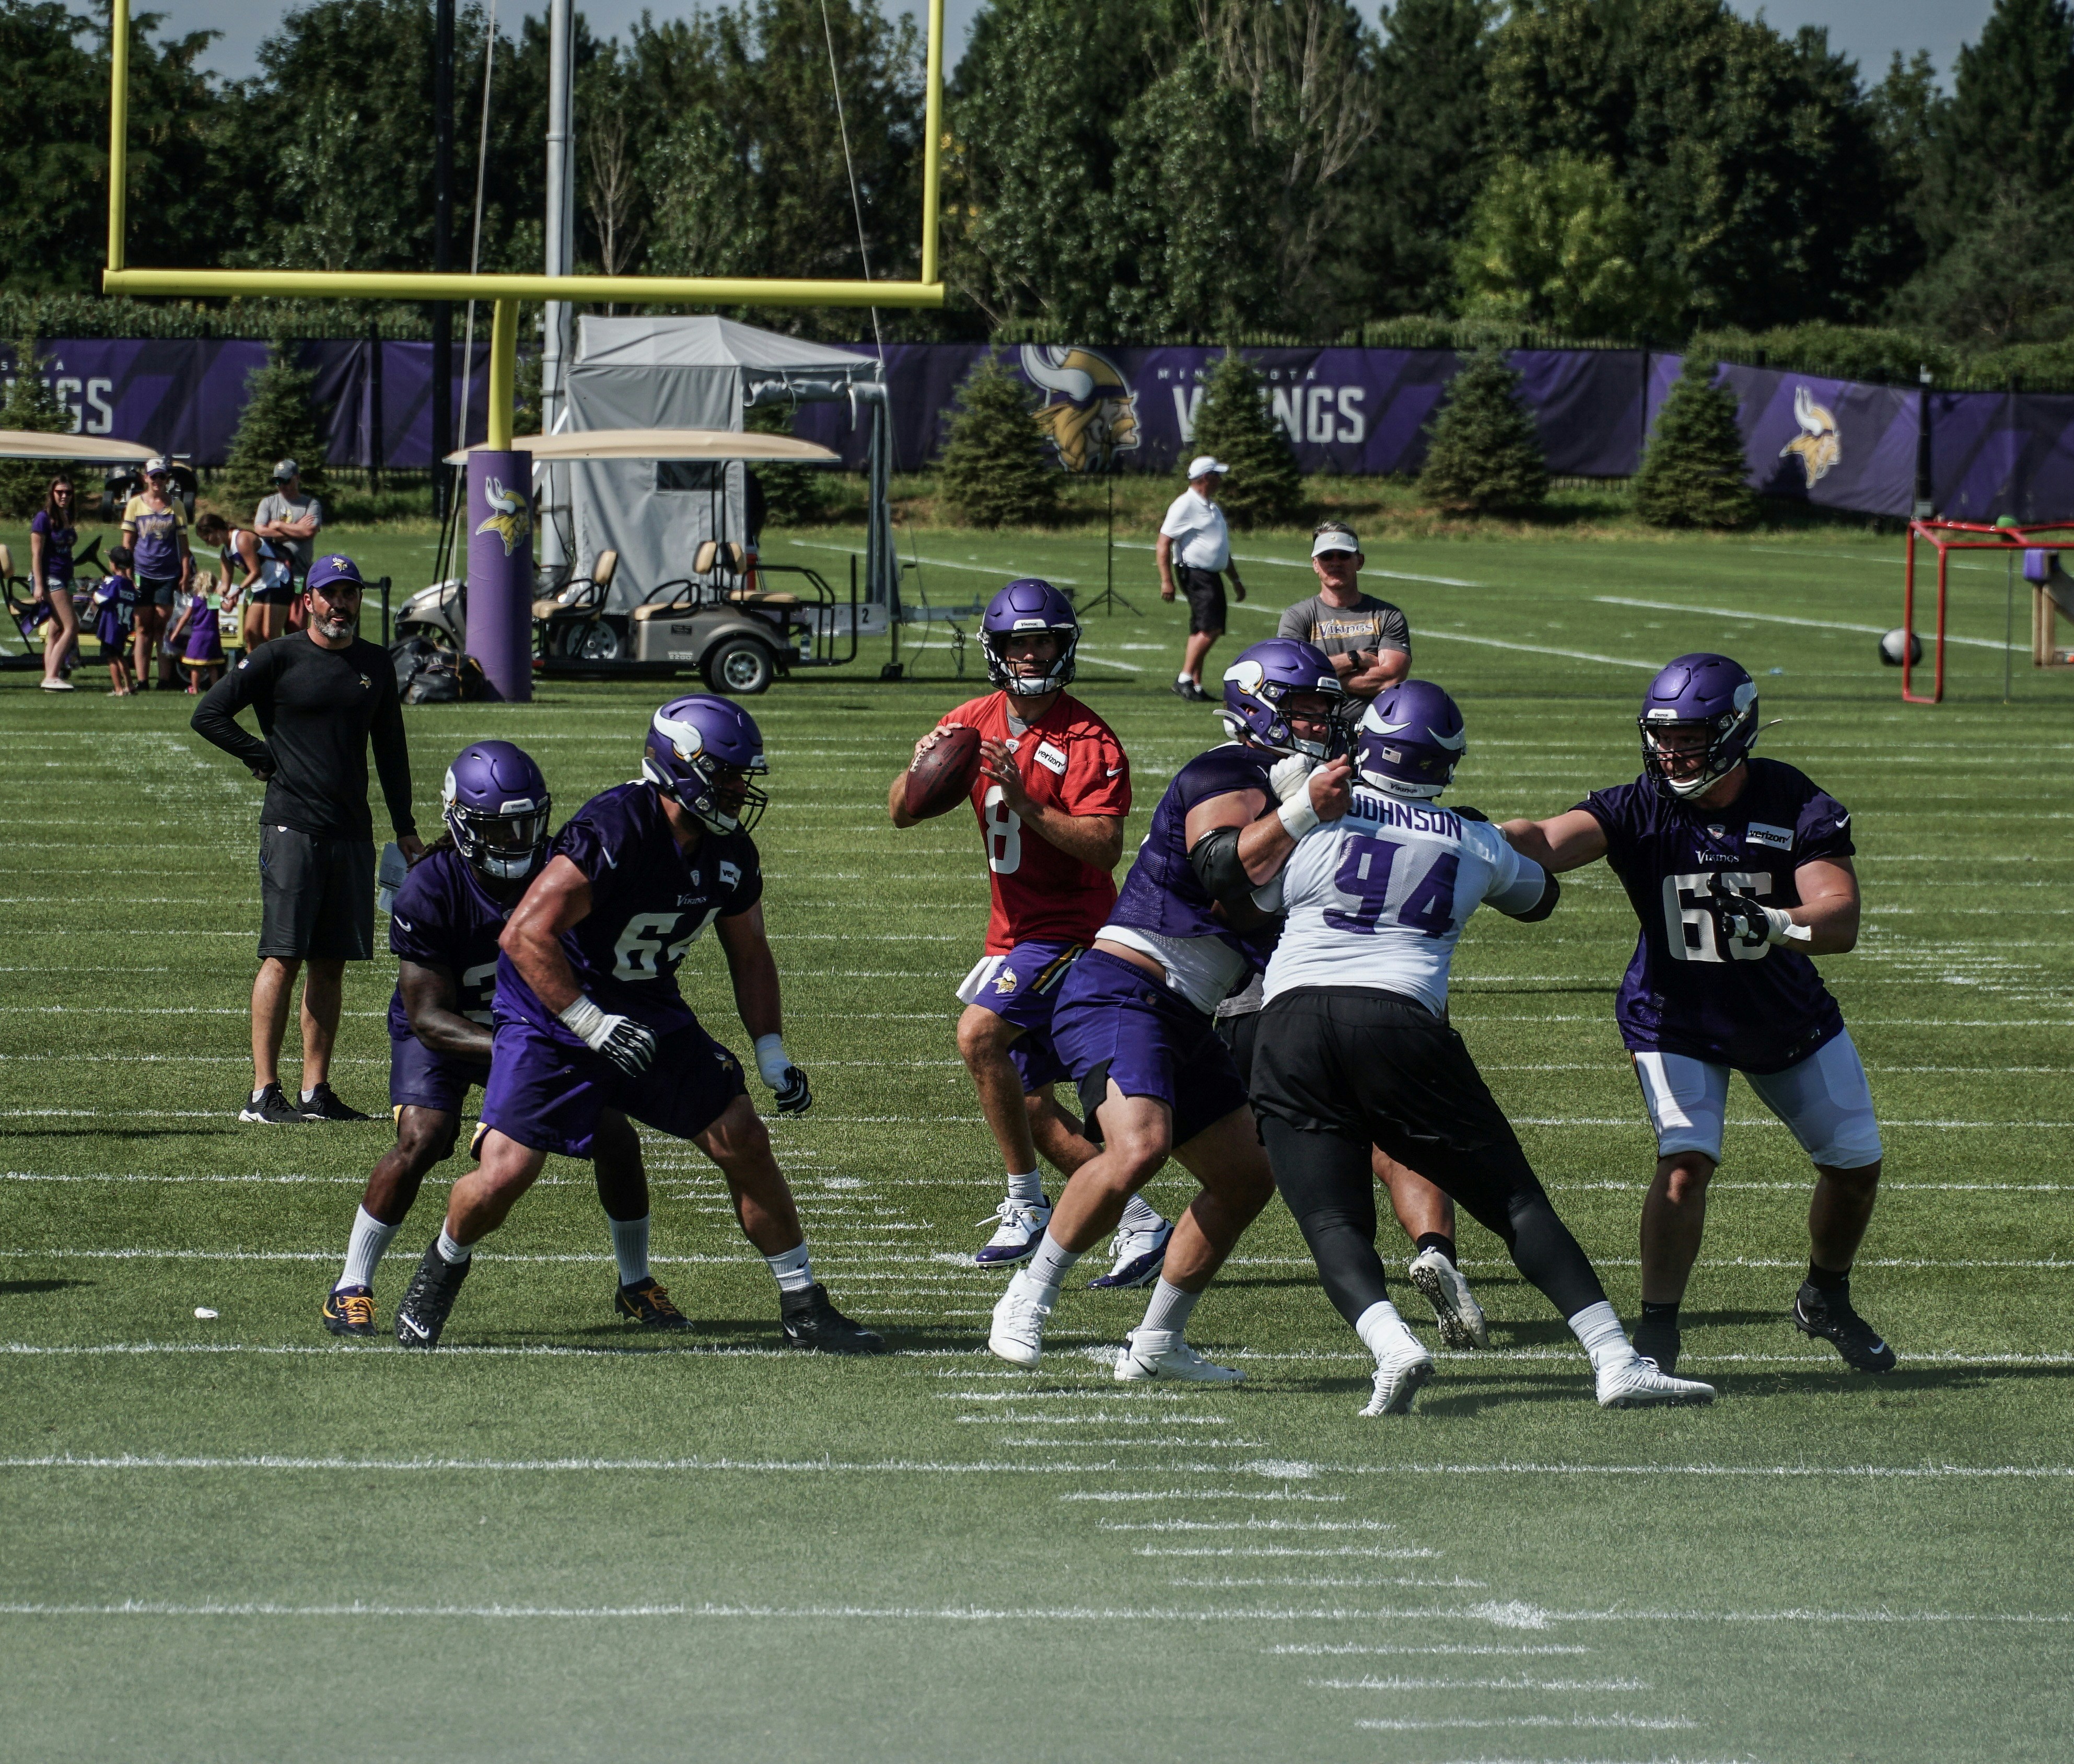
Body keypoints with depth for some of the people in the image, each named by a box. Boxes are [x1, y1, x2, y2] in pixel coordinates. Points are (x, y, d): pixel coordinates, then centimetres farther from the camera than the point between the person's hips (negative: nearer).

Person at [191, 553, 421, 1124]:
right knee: (283, 957, -8)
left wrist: (406, 829, 16)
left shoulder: (375, 664, 14)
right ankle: (264, 1093, -8)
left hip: (352, 830, 5)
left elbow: (390, 749, 20)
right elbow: (208, 714, -6)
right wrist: (266, 760, -6)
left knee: (331, 964, 6)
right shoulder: (280, 659, -3)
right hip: (292, 825, -5)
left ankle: (316, 1092, 10)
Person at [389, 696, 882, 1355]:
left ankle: (803, 1307, 11)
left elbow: (749, 956, 12)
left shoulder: (731, 855, -5)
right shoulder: (612, 831, -28)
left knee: (743, 1141, -2)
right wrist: (595, 1028, -30)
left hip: (650, 1011, 6)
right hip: (554, 1011, -6)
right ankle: (444, 1264, 18)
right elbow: (525, 936, -30)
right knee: (504, 1175, -15)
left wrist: (773, 1058, 4)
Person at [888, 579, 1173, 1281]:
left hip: (1069, 928, -8)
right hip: (1014, 931, 8)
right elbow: (900, 814, 5)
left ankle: (1026, 1205, -17)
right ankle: (1140, 1223, 17)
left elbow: (1106, 848, -24)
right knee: (1029, 1106, 7)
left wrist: (1026, 803, -32)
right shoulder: (975, 722, 5)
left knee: (979, 1033, -26)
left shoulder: (1087, 741, -14)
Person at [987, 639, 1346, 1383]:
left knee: (1247, 1178, 10)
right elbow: (1224, 869, -26)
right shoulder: (1231, 777, -8)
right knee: (1139, 1146, -30)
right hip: (1122, 990, -10)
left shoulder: (1280, 793, 22)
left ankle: (1156, 1344, 17)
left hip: (1180, 1017, 10)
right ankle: (1028, 1300, -15)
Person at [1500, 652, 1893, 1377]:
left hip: (1789, 1016, 2)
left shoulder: (1795, 807, -21)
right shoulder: (1640, 809, -22)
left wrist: (1773, 926, -51)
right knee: (1685, 1164, -22)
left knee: (1856, 1163, 10)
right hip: (1677, 1017, -2)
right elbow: (1545, 841, -38)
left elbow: (1841, 920, -30)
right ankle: (1657, 1327, -11)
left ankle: (1826, 1299, 36)